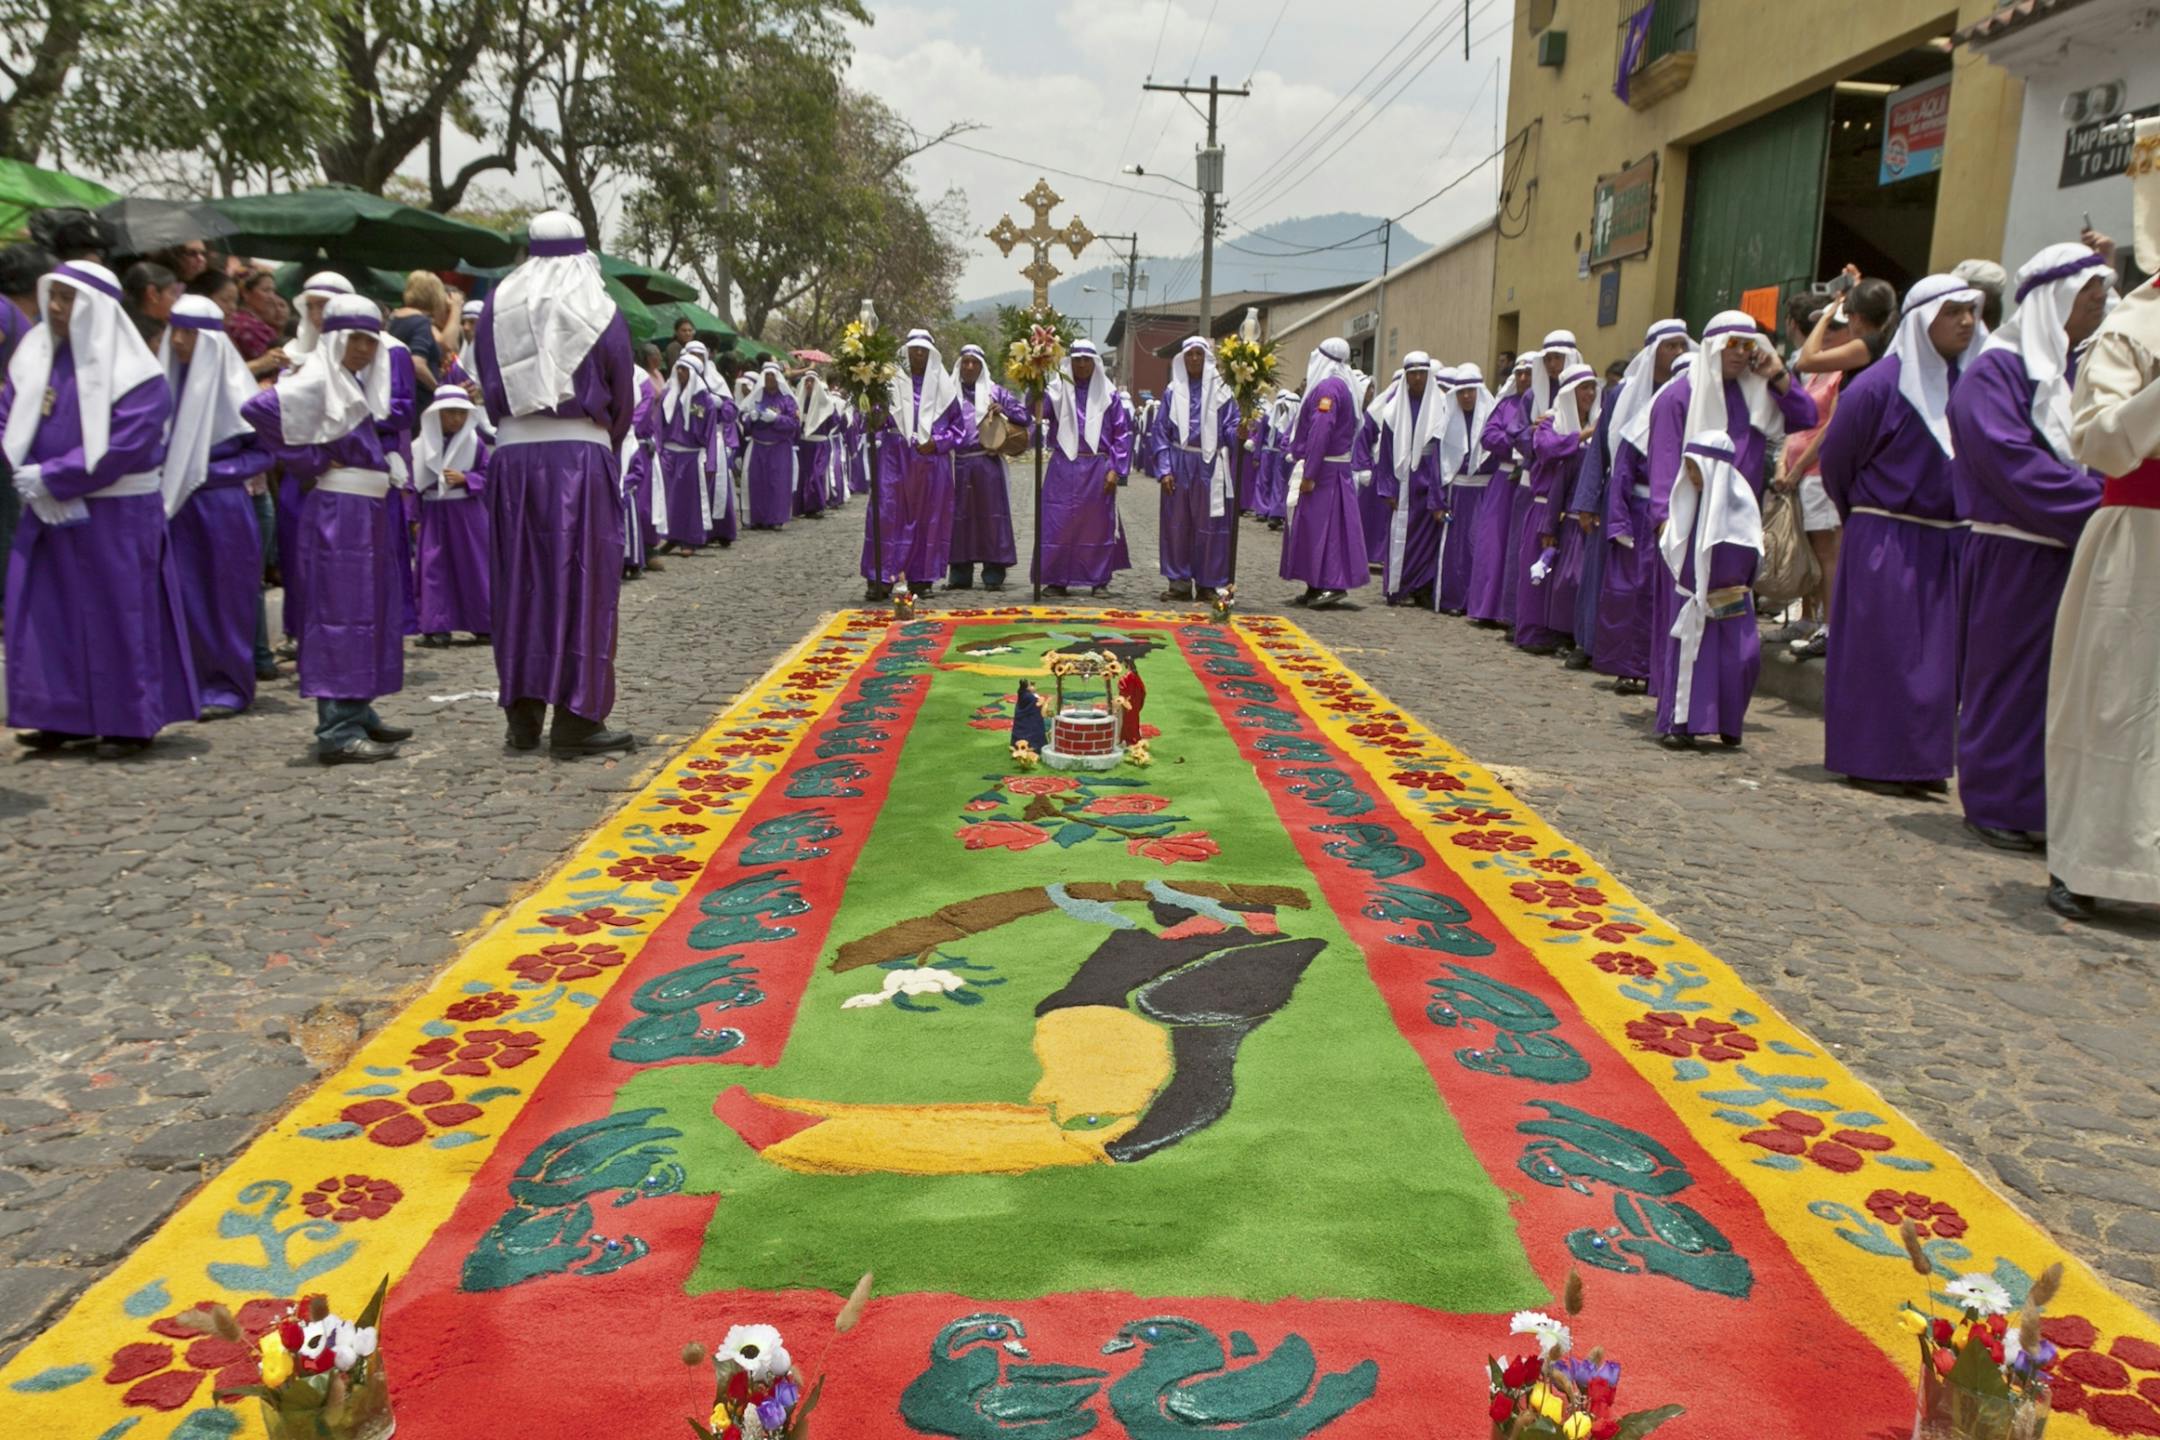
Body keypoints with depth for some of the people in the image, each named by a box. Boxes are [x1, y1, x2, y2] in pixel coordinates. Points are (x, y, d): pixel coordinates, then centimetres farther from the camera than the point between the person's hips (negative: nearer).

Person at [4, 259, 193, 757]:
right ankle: (65, 717, 18)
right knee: (44, 613, 7)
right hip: (47, 511, 6)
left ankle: (131, 722, 11)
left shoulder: (133, 373, -12)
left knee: (117, 613, 0)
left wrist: (49, 478, -15)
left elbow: (121, 447, -18)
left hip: (117, 516, -6)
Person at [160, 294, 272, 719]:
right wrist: (163, 472, 1)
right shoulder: (169, 382, 8)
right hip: (176, 505, 5)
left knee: (223, 598, 2)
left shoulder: (232, 387, -7)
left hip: (221, 506, -5)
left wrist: (208, 474, -12)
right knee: (183, 597, 4)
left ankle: (228, 687, 11)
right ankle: (194, 682, 13)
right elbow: (157, 440, 19)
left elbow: (262, 452, -6)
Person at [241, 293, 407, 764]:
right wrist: (307, 463, -16)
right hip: (337, 511, -10)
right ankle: (338, 731, -7)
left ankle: (358, 714, 25)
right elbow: (258, 408, -25)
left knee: (372, 613, 14)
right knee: (342, 614, -9)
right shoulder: (316, 381, -10)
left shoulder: (356, 384, 16)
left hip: (369, 512, 10)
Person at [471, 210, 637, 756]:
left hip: (512, 452, 3)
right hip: (579, 452, -3)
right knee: (582, 582, -1)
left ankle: (523, 717, 13)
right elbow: (623, 399, 5)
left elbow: (489, 388, 10)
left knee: (520, 582, 8)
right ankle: (576, 719, -3)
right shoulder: (599, 312, 2)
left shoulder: (497, 307, 10)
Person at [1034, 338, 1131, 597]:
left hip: (1097, 468, 0)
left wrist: (1116, 469, -3)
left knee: (1098, 523, 4)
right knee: (1059, 523, -1)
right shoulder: (1058, 390, 6)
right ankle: (1057, 580, 7)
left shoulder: (1107, 394, 7)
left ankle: (1100, 580, 13)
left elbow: (1122, 432, 5)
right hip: (1064, 467, 0)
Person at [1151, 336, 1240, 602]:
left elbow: (1230, 428, 1)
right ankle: (1179, 582, 9)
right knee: (1177, 524, 2)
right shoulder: (1174, 391, 8)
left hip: (1210, 465, -1)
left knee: (1209, 524, 1)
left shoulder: (1221, 391, 4)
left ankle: (1207, 583, 8)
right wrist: (1164, 469, -4)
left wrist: (1239, 434, -24)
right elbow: (1161, 431, 5)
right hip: (1179, 464, 1)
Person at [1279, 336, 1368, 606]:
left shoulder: (1327, 387, -16)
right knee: (1324, 524, 12)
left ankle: (1333, 584, -5)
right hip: (1337, 469, 10)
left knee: (1320, 524, -6)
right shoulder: (1343, 386, 14)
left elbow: (1320, 432, -23)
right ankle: (1317, 585, 16)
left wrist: (1309, 474, -23)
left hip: (1322, 469, -10)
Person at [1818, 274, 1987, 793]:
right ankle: (1871, 760, 9)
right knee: (1882, 649, 0)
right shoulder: (1880, 385, -10)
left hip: (1949, 540, 5)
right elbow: (1836, 460, 0)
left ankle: (1922, 759, 17)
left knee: (1940, 651, 7)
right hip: (1886, 540, -5)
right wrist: (1865, 518, 11)